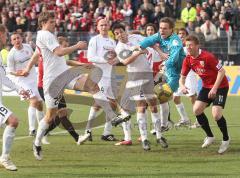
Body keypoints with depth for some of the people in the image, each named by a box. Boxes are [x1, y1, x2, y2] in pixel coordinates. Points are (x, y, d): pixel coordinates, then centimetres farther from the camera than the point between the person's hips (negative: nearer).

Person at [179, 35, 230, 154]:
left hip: (220, 86, -7)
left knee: (216, 114, -20)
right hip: (206, 86, 7)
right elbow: (182, 77, 4)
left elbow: (221, 71, -22)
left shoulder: (207, 57, -24)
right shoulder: (188, 60, -4)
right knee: (196, 109, -6)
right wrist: (182, 86, -19)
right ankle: (210, 136, 12)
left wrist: (214, 88, -25)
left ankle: (226, 139, 4)